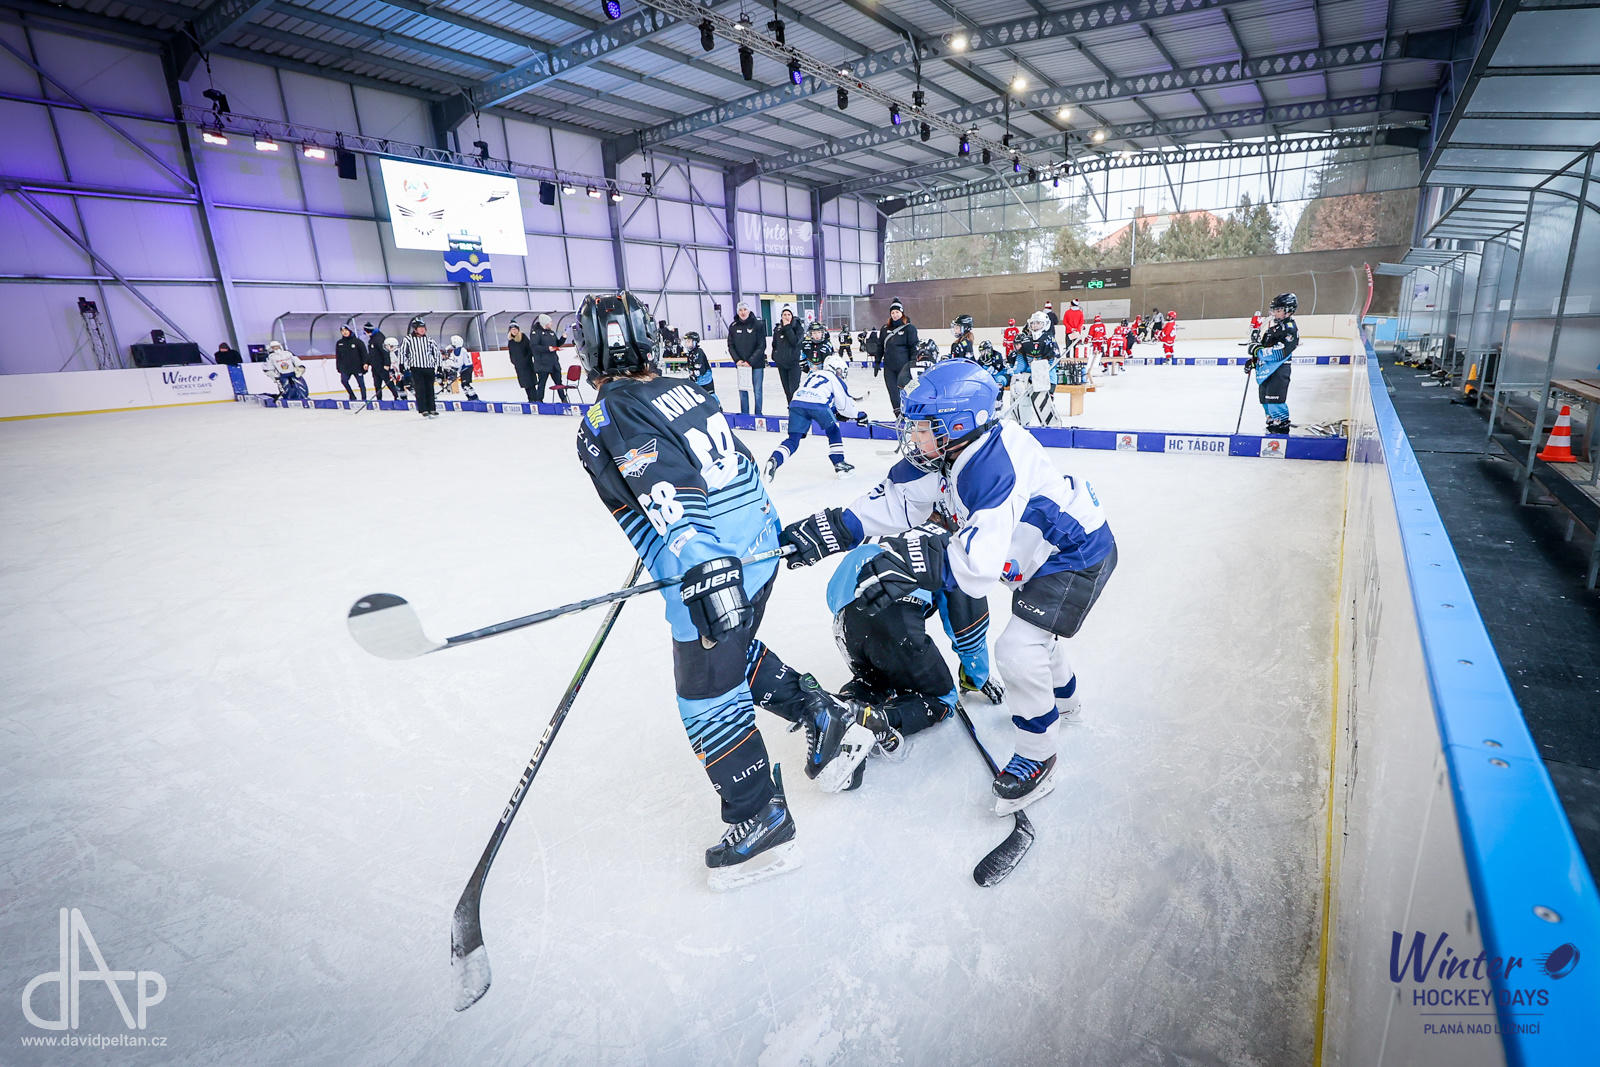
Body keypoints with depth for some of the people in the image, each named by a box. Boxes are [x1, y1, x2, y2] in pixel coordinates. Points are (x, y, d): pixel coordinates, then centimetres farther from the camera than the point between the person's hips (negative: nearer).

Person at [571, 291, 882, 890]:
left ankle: (762, 824, 18)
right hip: (759, 543, 9)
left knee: (708, 698, 5)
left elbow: (668, 491, -25)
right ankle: (829, 719, 31)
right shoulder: (683, 391, 13)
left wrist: (702, 570, -31)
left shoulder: (608, 418, -11)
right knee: (734, 654, 28)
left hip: (709, 566, -9)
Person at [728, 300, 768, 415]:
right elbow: (731, 346, 7)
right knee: (742, 391, 6)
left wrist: (750, 361, -14)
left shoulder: (758, 325, -5)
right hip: (741, 365, 3)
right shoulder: (733, 326, 5)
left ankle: (758, 415, 11)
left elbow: (761, 346, -8)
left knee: (757, 391, 1)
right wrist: (737, 360, -8)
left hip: (756, 364, -3)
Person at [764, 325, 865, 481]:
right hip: (817, 405, -4)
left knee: (793, 439, 7)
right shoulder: (836, 379, 23)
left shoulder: (813, 375, 39)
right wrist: (860, 414, 36)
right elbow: (845, 403, 22)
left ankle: (774, 460, -17)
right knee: (833, 431, 21)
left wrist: (836, 413, 48)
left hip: (796, 402, 4)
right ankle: (839, 464, 17)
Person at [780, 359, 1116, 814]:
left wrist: (920, 557, -53)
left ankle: (1036, 757, 8)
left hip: (1078, 554, -10)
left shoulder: (994, 467, -37)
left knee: (1017, 651, -15)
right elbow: (897, 500, -7)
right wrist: (830, 529, -14)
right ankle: (1063, 693, 57)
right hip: (1041, 552, 10)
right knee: (1030, 631, 27)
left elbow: (981, 560, -45)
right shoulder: (949, 450, -9)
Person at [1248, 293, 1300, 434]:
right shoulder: (1274, 326, 17)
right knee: (1265, 400, 14)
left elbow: (1279, 353, -24)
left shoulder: (1290, 330, -13)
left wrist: (1257, 350, -22)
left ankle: (1282, 429, -9)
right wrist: (1253, 360, 15)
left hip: (1279, 371, -9)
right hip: (1266, 370, 9)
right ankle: (1272, 425, 26)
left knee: (1274, 400, -15)